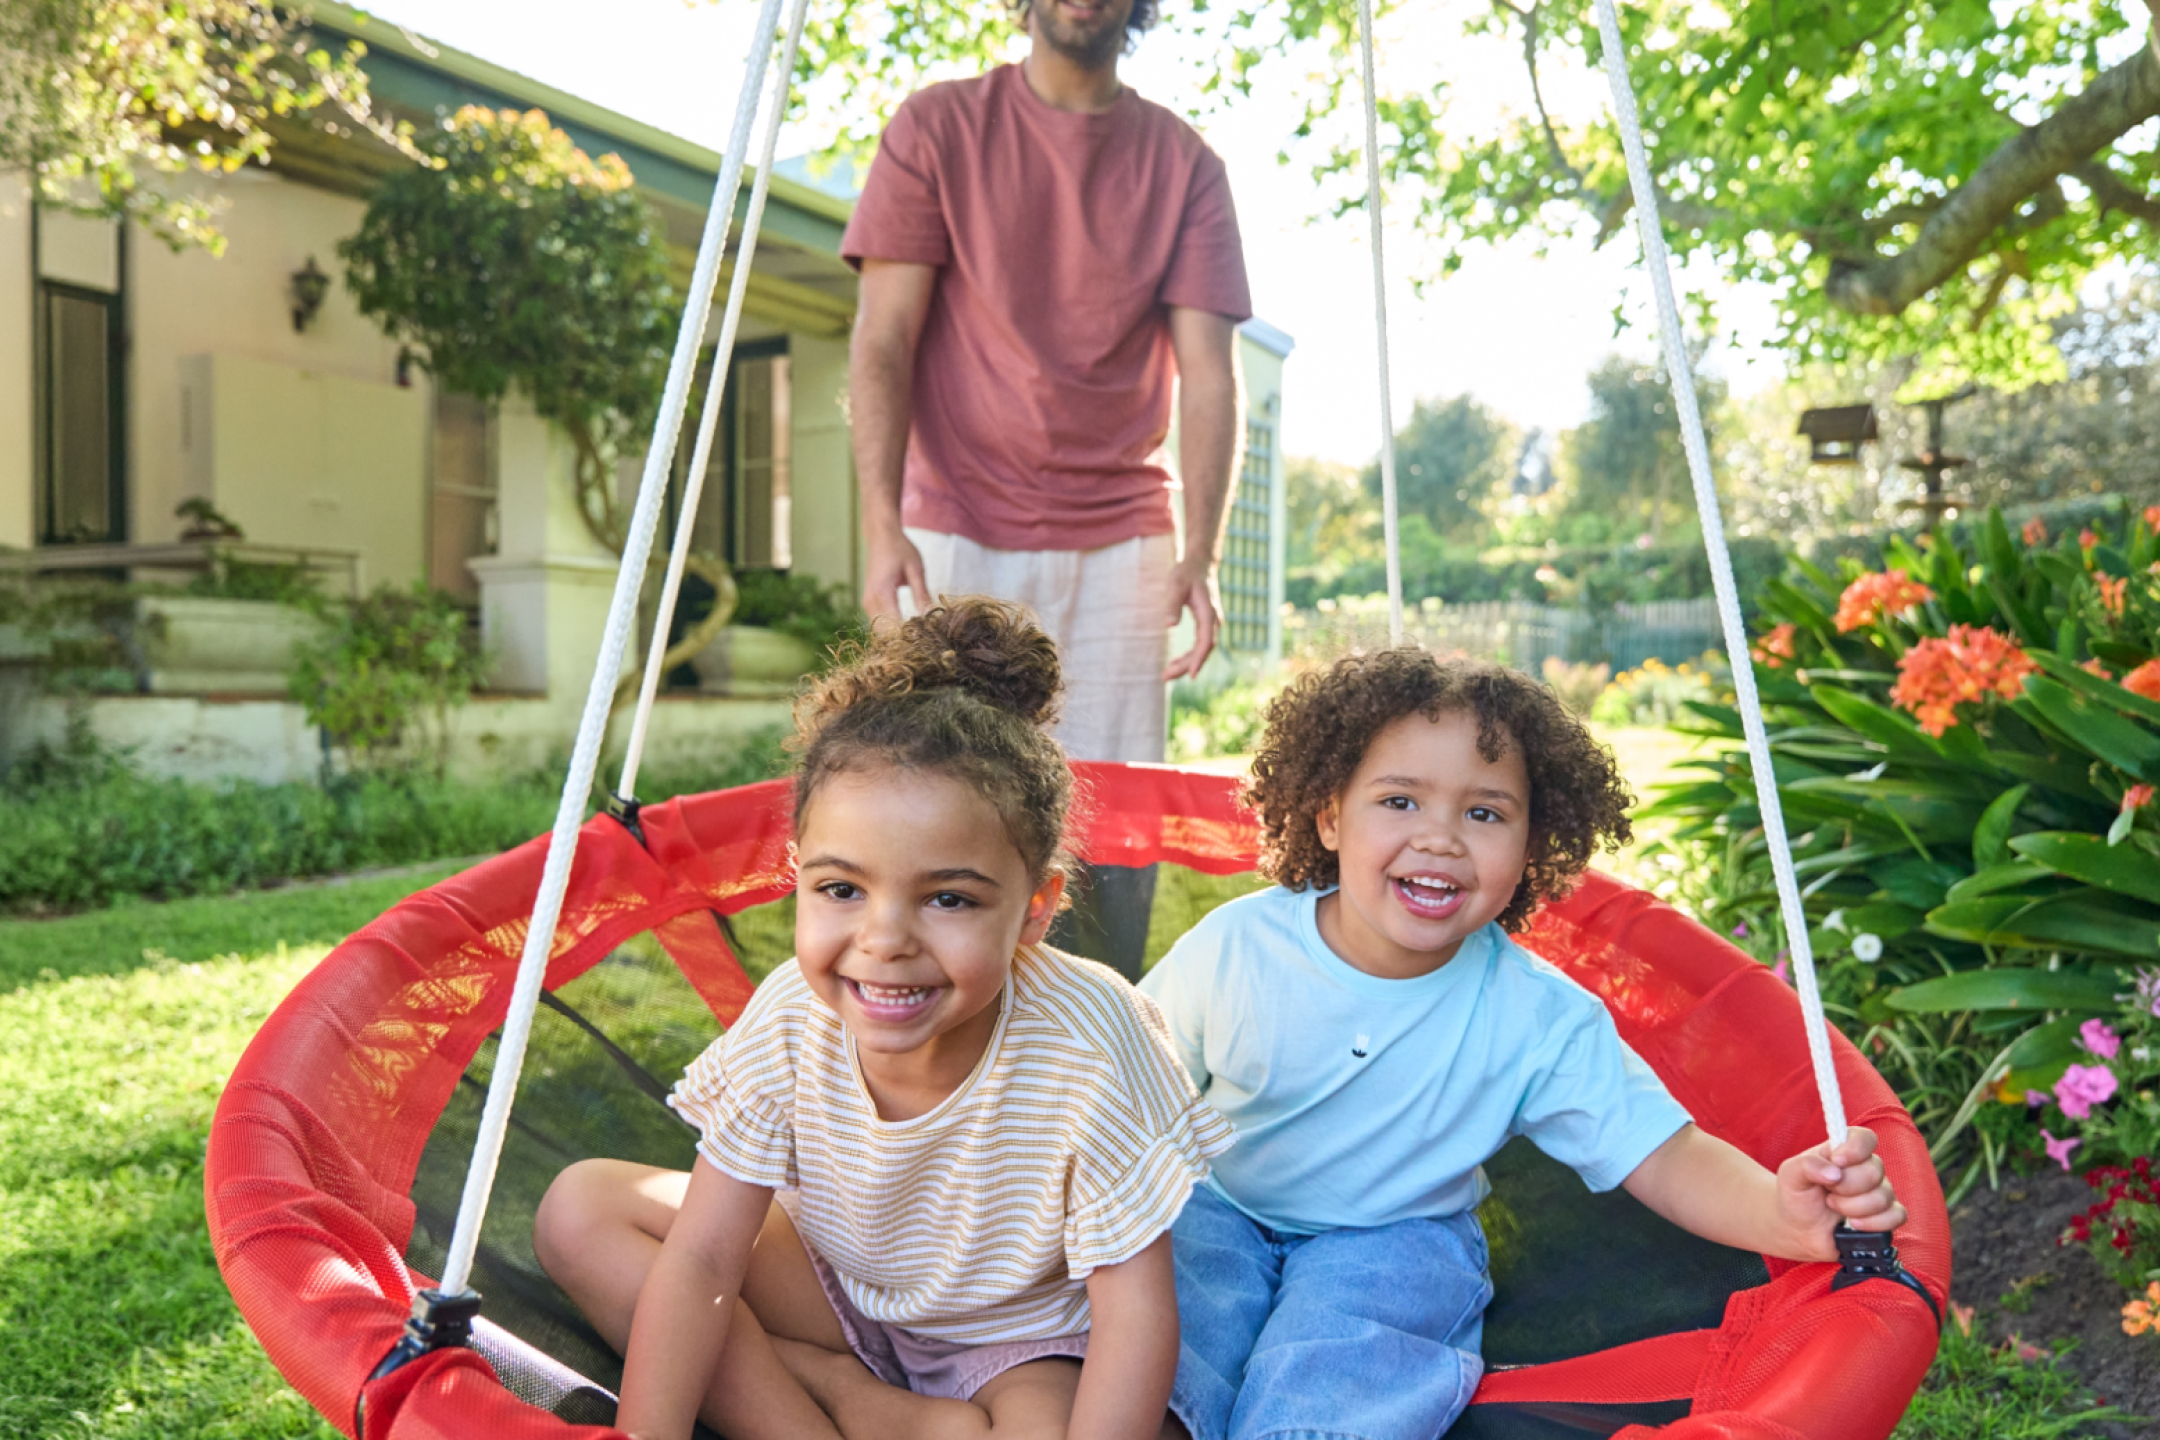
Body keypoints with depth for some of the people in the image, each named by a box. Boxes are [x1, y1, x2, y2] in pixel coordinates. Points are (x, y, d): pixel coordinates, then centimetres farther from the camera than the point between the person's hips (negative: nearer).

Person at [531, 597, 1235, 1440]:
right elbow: (700, 1260, -16)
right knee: (578, 1209, -11)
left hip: (1026, 1334, -4)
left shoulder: (1087, 1045, -32)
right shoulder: (789, 1021, -22)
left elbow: (1136, 1308, -25)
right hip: (843, 1285, 5)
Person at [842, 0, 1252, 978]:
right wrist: (883, 526, -15)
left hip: (1121, 545, 2)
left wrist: (1199, 556, -13)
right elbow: (882, 343, -2)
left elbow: (1207, 368, 0)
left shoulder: (1185, 164, 8)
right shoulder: (937, 126, 5)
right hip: (959, 536, -1)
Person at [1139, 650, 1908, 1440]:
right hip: (1218, 1208, 1)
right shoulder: (1233, 950, -17)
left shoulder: (1542, 1021, -17)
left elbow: (1664, 1158, -20)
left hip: (1397, 1237, 0)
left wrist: (1781, 1215, -39)